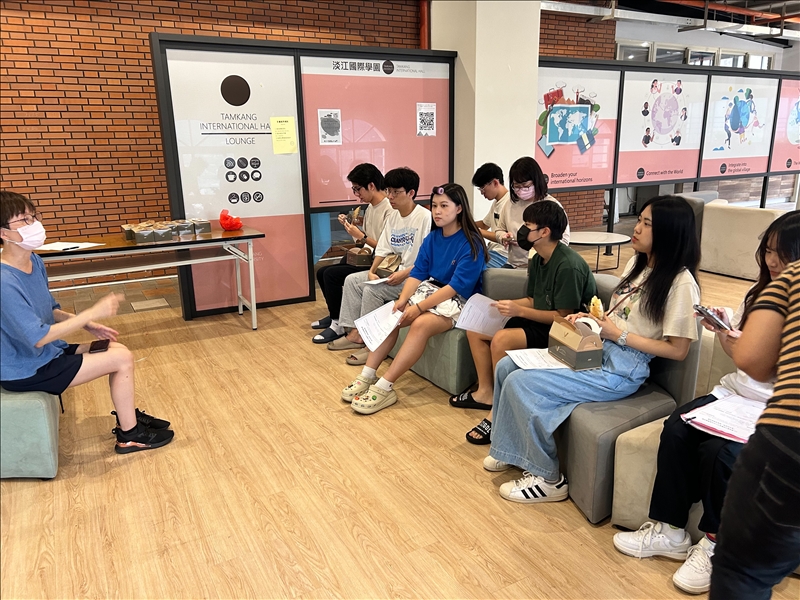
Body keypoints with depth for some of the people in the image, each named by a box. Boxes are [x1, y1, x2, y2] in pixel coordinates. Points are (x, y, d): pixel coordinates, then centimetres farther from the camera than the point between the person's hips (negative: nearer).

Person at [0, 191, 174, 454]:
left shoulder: (34, 261, 0)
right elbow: (38, 338, -28)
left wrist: (88, 325, -1)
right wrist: (93, 312, -27)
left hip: (45, 353, 9)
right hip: (26, 371, -9)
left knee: (119, 350, 8)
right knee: (122, 359, -12)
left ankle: (128, 417, 23)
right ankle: (129, 435, 5)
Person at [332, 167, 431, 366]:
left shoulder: (424, 217, -16)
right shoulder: (393, 217, 10)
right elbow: (383, 249, 9)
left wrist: (404, 273, -26)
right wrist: (372, 271, -5)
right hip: (392, 272, 9)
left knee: (372, 289, -24)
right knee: (352, 280, 1)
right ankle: (355, 334, 3)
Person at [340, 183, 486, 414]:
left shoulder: (471, 244, -16)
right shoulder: (432, 238, 5)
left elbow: (457, 286, -22)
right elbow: (418, 273, 2)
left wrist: (419, 307, -26)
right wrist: (403, 299, -17)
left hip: (459, 301, -7)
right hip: (430, 289, 7)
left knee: (420, 324, -33)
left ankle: (383, 388, -30)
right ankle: (367, 376, -11)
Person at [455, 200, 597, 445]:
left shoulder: (568, 266, -23)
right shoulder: (537, 260, 6)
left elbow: (564, 317, -22)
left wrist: (518, 311, -24)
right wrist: (504, 305, -1)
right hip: (541, 322, 10)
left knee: (501, 340, -31)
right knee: (475, 329, 3)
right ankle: (485, 392, 13)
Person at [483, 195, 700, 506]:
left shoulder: (680, 282, -14)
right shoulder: (637, 262, 11)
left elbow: (677, 350, -14)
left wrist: (620, 335, -16)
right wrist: (589, 318, 3)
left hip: (622, 370, -9)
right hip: (596, 350, 9)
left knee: (520, 385, -19)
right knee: (507, 366, 1)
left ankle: (548, 478, -2)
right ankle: (510, 449, 17)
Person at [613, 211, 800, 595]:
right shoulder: (761, 293, 11)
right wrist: (723, 333, -3)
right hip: (734, 392, 6)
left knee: (719, 451, -29)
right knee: (676, 430, -18)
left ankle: (716, 543, -3)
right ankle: (669, 530, -6)